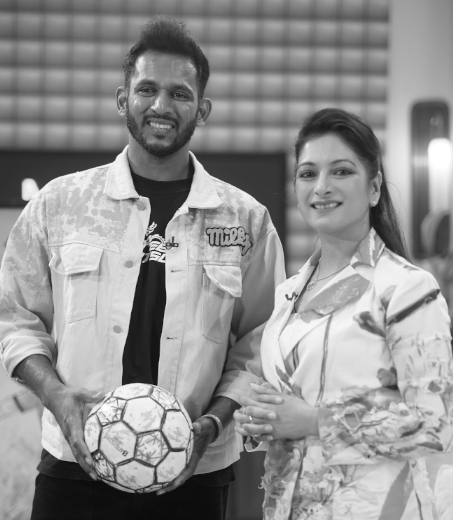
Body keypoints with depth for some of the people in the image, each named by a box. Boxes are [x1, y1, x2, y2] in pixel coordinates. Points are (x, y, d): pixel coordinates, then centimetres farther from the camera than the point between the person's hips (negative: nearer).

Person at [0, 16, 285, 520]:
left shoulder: (246, 219, 3)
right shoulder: (59, 204, 3)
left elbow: (255, 347, 3)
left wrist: (212, 423, -11)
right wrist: (56, 394, -10)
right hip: (76, 469, 0)